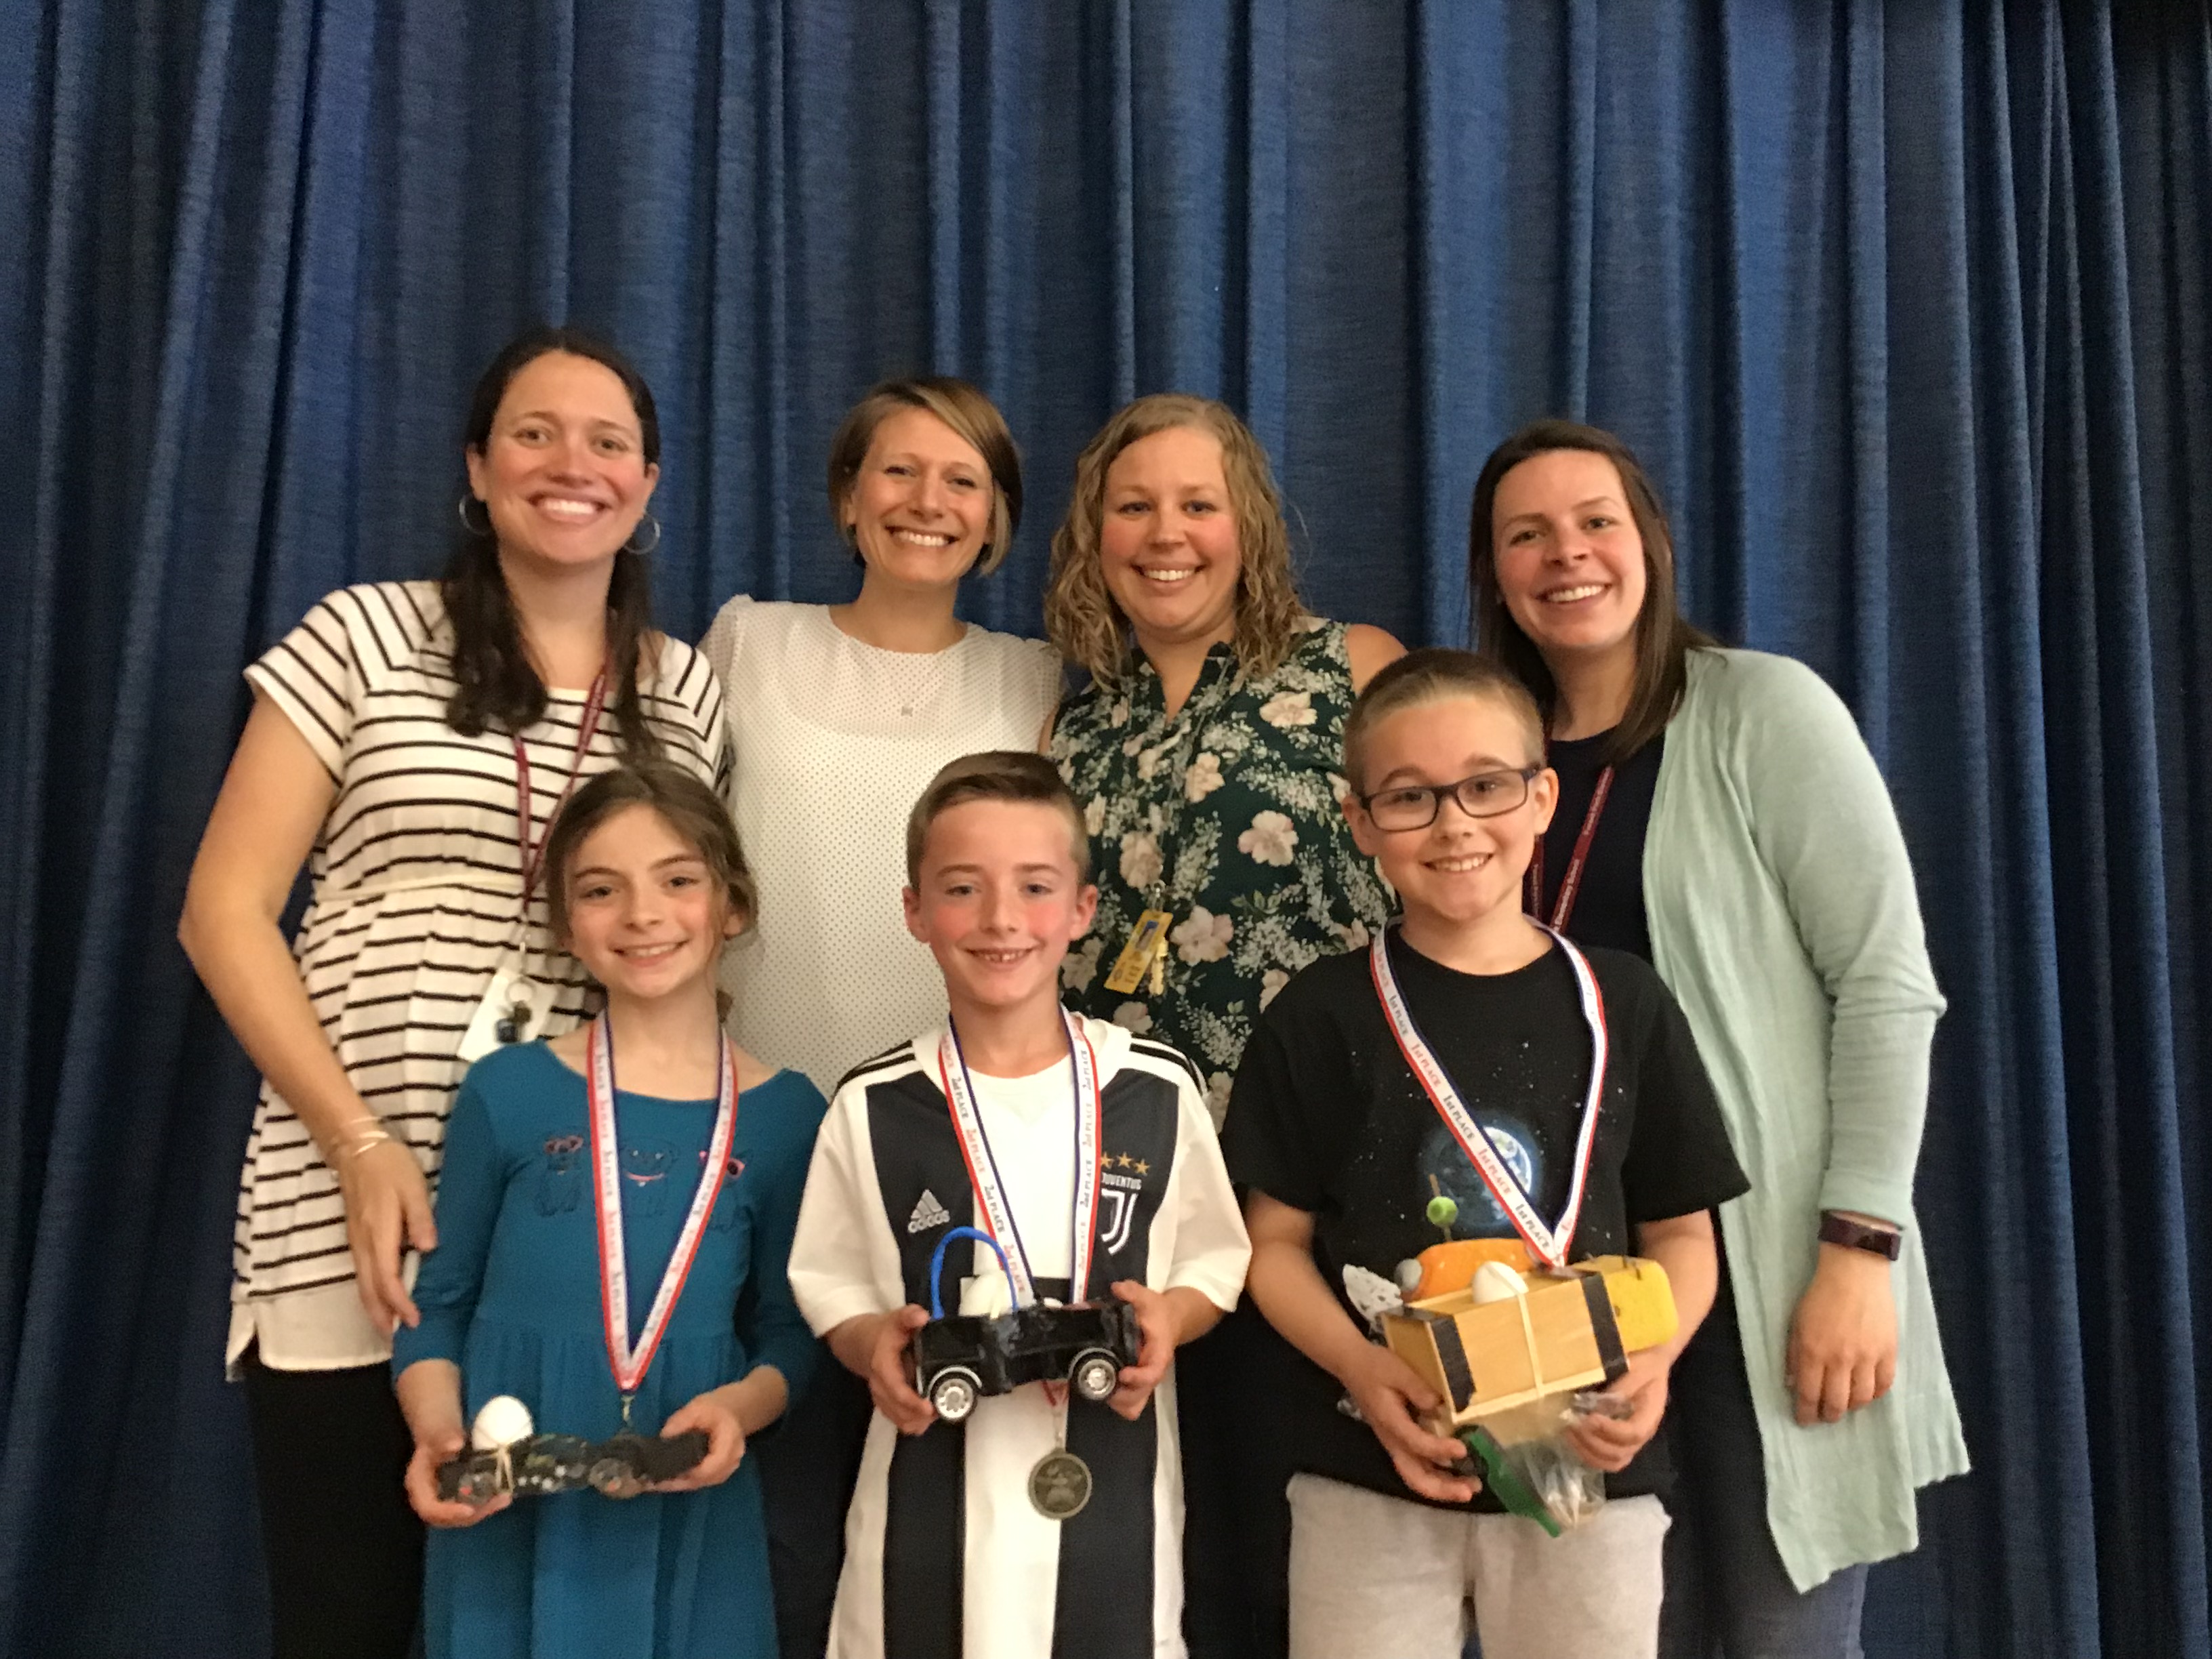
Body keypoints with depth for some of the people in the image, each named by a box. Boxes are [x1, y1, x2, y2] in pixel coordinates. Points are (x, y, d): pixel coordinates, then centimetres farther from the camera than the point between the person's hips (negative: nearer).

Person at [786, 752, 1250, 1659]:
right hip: (931, 1494, 0)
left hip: (1112, 1492, 0)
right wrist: (875, 1345, -15)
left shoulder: (1155, 1089, -2)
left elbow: (1215, 1260, 6)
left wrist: (1167, 1318, -13)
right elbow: (830, 1284, 4)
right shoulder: (874, 1107, -4)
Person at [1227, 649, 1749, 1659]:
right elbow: (1277, 1242, 1)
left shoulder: (1623, 1005, 1)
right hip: (1370, 1476, -1)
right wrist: (1363, 1370, -16)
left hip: (1590, 1472, 1)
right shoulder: (1322, 1016, -2)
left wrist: (1650, 1361, -13)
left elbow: (1682, 1236, 6)